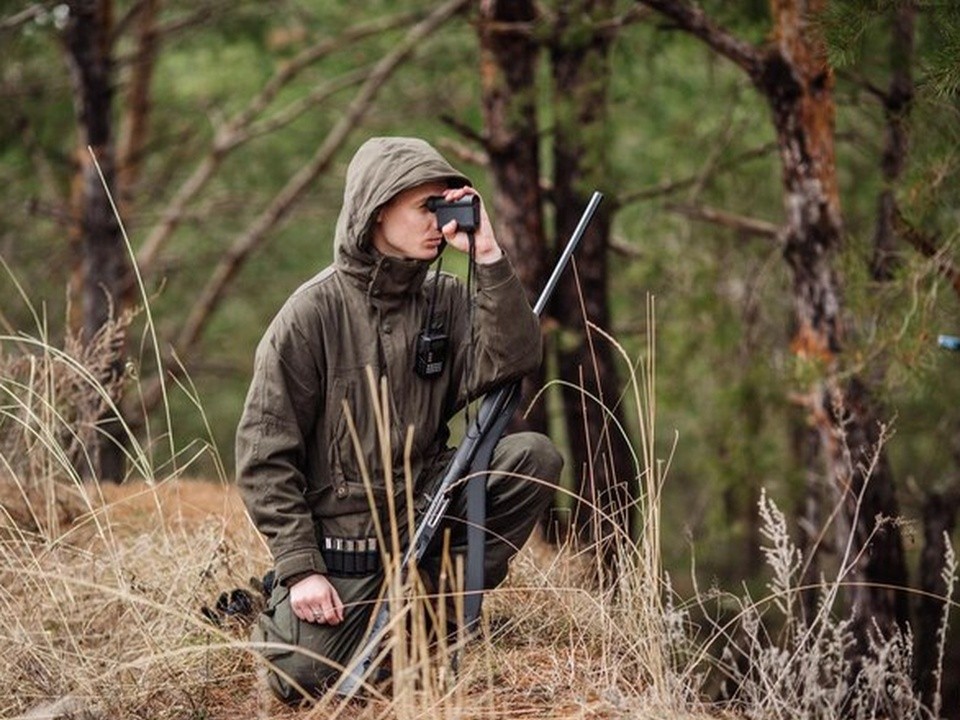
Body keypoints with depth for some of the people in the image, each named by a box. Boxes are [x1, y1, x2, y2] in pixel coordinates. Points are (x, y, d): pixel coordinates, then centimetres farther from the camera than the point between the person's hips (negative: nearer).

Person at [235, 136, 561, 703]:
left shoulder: (445, 301, 2)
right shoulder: (315, 312, -12)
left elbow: (513, 359, -16)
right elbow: (265, 452, -12)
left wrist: (489, 256, -20)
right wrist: (299, 567, -17)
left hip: (423, 503, 4)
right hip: (338, 535, -4)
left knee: (535, 457, -16)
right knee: (306, 681, -18)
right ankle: (281, 605, 18)